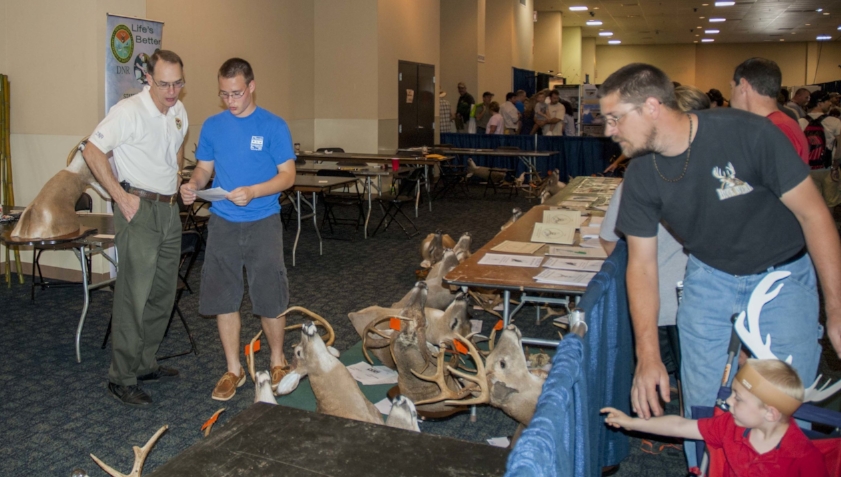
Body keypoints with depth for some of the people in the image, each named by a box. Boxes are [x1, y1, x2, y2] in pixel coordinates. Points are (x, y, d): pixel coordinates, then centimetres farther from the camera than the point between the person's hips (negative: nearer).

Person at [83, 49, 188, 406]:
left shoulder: (179, 112, 9)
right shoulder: (128, 111, -14)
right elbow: (93, 152, -16)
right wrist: (120, 196, -18)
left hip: (169, 208, 8)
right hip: (138, 208, -8)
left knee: (164, 293, 12)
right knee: (134, 295, -8)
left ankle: (144, 364, 26)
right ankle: (121, 379, 2)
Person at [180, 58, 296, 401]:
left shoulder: (273, 126, -5)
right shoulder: (212, 126, 6)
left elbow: (288, 176, -7)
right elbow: (204, 168, 11)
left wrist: (253, 192, -23)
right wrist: (193, 185, -12)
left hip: (263, 223, -3)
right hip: (223, 224, 3)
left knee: (269, 298, 4)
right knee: (223, 298, 7)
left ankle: (277, 362, 26)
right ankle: (233, 369, 22)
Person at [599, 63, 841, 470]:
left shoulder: (749, 133, -27)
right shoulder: (641, 177, -14)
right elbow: (641, 263, -9)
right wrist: (648, 356, -16)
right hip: (710, 277, 3)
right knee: (700, 402, 5)